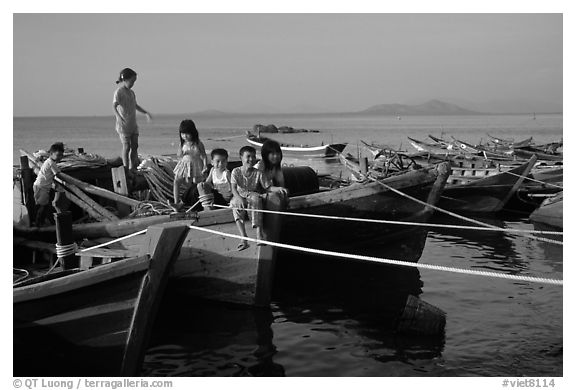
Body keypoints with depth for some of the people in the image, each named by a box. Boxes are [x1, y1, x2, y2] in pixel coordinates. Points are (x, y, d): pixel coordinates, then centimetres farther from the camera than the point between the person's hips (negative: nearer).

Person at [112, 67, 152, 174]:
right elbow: (114, 106, -23)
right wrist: (119, 117, -38)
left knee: (134, 146, 5)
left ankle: (132, 168, 13)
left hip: (133, 125, 7)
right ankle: (126, 169, 0)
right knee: (126, 146, -7)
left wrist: (146, 113, 27)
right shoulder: (119, 92, -11)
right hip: (123, 125, -7)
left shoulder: (131, 92, 13)